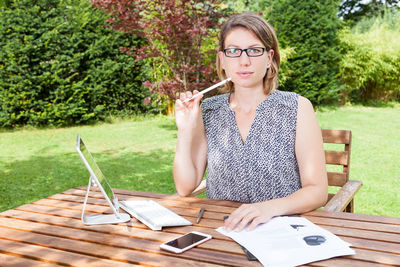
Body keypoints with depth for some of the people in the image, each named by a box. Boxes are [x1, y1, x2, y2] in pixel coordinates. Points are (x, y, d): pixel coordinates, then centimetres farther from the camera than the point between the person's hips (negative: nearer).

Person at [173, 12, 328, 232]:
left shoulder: (297, 108, -4)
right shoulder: (208, 111, 5)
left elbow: (317, 190, -8)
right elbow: (185, 188, 3)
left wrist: (270, 207, -26)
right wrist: (185, 131, -10)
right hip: (219, 229, 3)